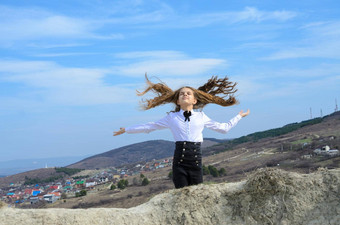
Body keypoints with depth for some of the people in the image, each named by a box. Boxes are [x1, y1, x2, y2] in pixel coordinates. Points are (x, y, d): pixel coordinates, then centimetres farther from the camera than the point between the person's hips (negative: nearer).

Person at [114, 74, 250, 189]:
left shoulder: (201, 117, 12)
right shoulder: (172, 117, 10)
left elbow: (224, 128, 23)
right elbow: (149, 126, 17)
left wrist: (239, 116, 26)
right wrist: (126, 130, 20)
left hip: (196, 160, 1)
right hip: (179, 161, -1)